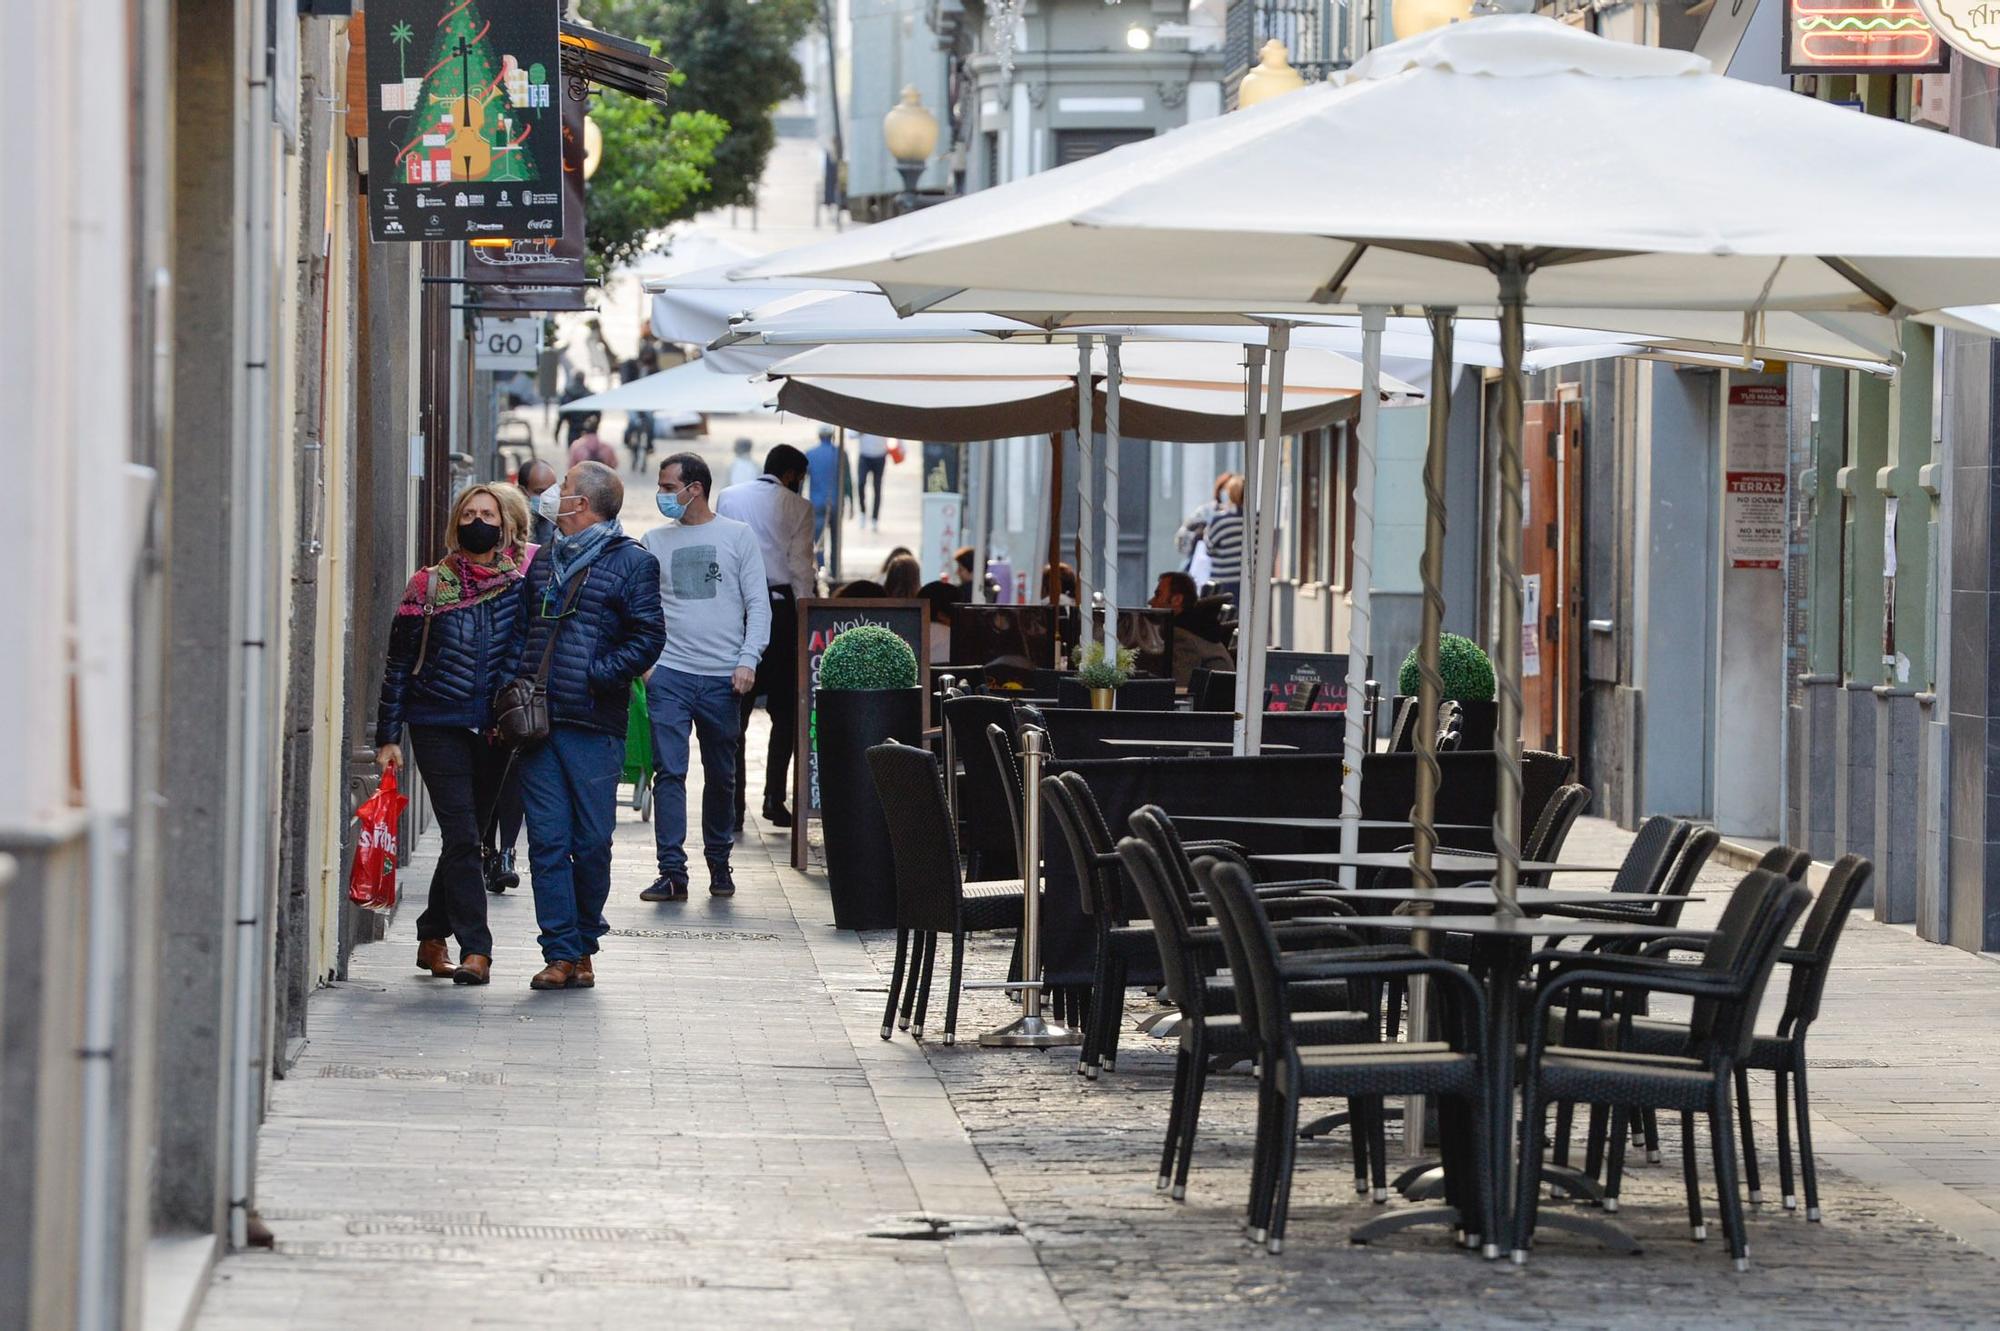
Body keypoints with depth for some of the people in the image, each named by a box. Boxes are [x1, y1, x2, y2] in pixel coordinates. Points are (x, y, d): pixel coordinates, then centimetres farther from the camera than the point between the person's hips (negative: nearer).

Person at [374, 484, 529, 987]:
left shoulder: (523, 583, 6)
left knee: (464, 836, 9)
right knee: (462, 836, -11)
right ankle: (475, 950, -15)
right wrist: (388, 736, 1)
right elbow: (399, 664, 5)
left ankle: (432, 938, 25)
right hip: (439, 727, -2)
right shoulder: (428, 586, 2)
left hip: (494, 731, 2)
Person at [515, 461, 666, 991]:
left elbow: (647, 639, -5)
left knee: (592, 843, 0)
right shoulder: (544, 561, 19)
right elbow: (520, 628, 24)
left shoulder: (632, 562, 1)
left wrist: (596, 675, -14)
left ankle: (582, 946, 16)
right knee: (548, 840, -2)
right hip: (538, 724, 5)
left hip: (594, 727, -5)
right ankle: (561, 954, -1)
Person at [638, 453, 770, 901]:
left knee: (721, 777, 9)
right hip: (669, 674, 0)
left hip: (723, 679, 0)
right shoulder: (653, 542, 10)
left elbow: (758, 604, 3)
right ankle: (672, 872, -11)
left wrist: (748, 660, -7)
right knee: (669, 772, -9)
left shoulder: (738, 536, 5)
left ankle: (719, 864, 23)